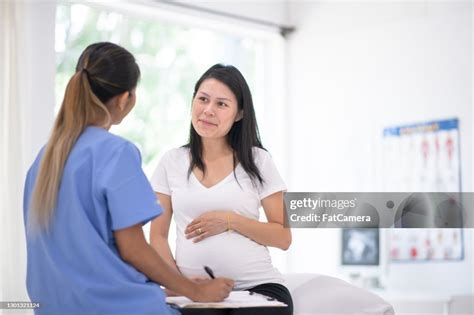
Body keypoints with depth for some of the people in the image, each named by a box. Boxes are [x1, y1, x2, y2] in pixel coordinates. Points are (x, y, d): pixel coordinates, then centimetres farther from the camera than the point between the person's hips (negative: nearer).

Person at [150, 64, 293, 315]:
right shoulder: (172, 162, 9)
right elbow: (158, 236, 8)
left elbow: (283, 237, 4)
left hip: (257, 287, 0)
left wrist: (230, 221, -9)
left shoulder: (258, 161, 5)